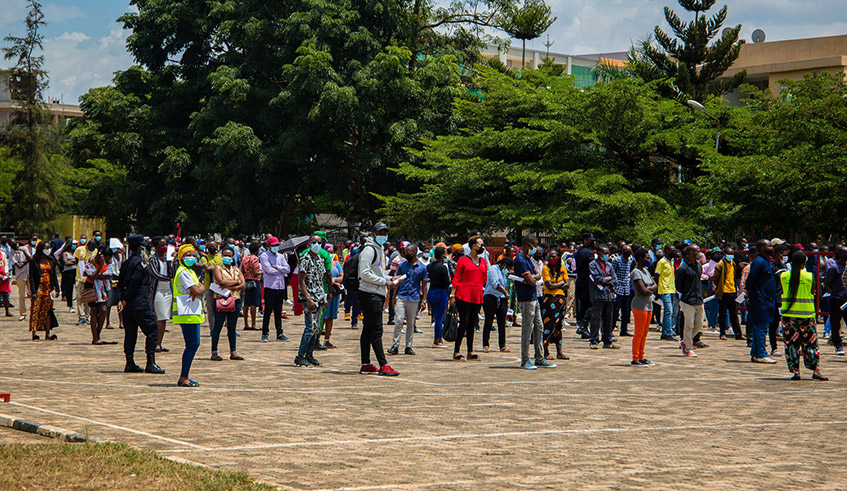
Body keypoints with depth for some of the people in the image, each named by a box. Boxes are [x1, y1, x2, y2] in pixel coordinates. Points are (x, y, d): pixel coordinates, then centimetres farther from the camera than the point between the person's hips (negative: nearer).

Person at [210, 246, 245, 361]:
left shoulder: (237, 270, 15)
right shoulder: (218, 269, 2)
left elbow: (243, 285, 2)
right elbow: (221, 282, -15)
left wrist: (230, 288, -12)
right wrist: (236, 282, -6)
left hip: (235, 300, 4)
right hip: (221, 300, -4)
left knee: (232, 328, 8)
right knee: (218, 327, -2)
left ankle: (233, 352, 13)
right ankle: (214, 353, 2)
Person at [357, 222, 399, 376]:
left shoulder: (380, 249, 20)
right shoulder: (369, 249, -11)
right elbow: (365, 274, -18)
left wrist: (389, 279, 13)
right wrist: (383, 281, -14)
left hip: (377, 294, 10)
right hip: (369, 295, -10)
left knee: (368, 330, 11)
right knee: (376, 331, -10)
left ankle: (366, 365, 13)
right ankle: (383, 365, -12)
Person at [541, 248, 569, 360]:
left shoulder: (563, 269, 10)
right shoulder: (546, 268, -3)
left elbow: (567, 285, 1)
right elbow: (549, 286, -11)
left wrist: (556, 286, -10)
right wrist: (561, 283, -1)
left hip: (560, 299, 4)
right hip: (549, 299, -4)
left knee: (558, 325, 6)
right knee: (548, 324, -5)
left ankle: (559, 352, 9)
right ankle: (546, 352, -1)